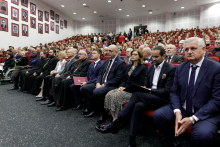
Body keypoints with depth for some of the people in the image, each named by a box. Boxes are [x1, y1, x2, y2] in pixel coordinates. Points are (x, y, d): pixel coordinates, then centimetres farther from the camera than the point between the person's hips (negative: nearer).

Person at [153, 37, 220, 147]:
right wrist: (177, 112, -14)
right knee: (158, 115, -17)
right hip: (182, 109, 4)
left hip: (206, 112, -4)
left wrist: (193, 118, -21)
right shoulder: (180, 68, 5)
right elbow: (174, 92, 5)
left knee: (202, 134, -33)